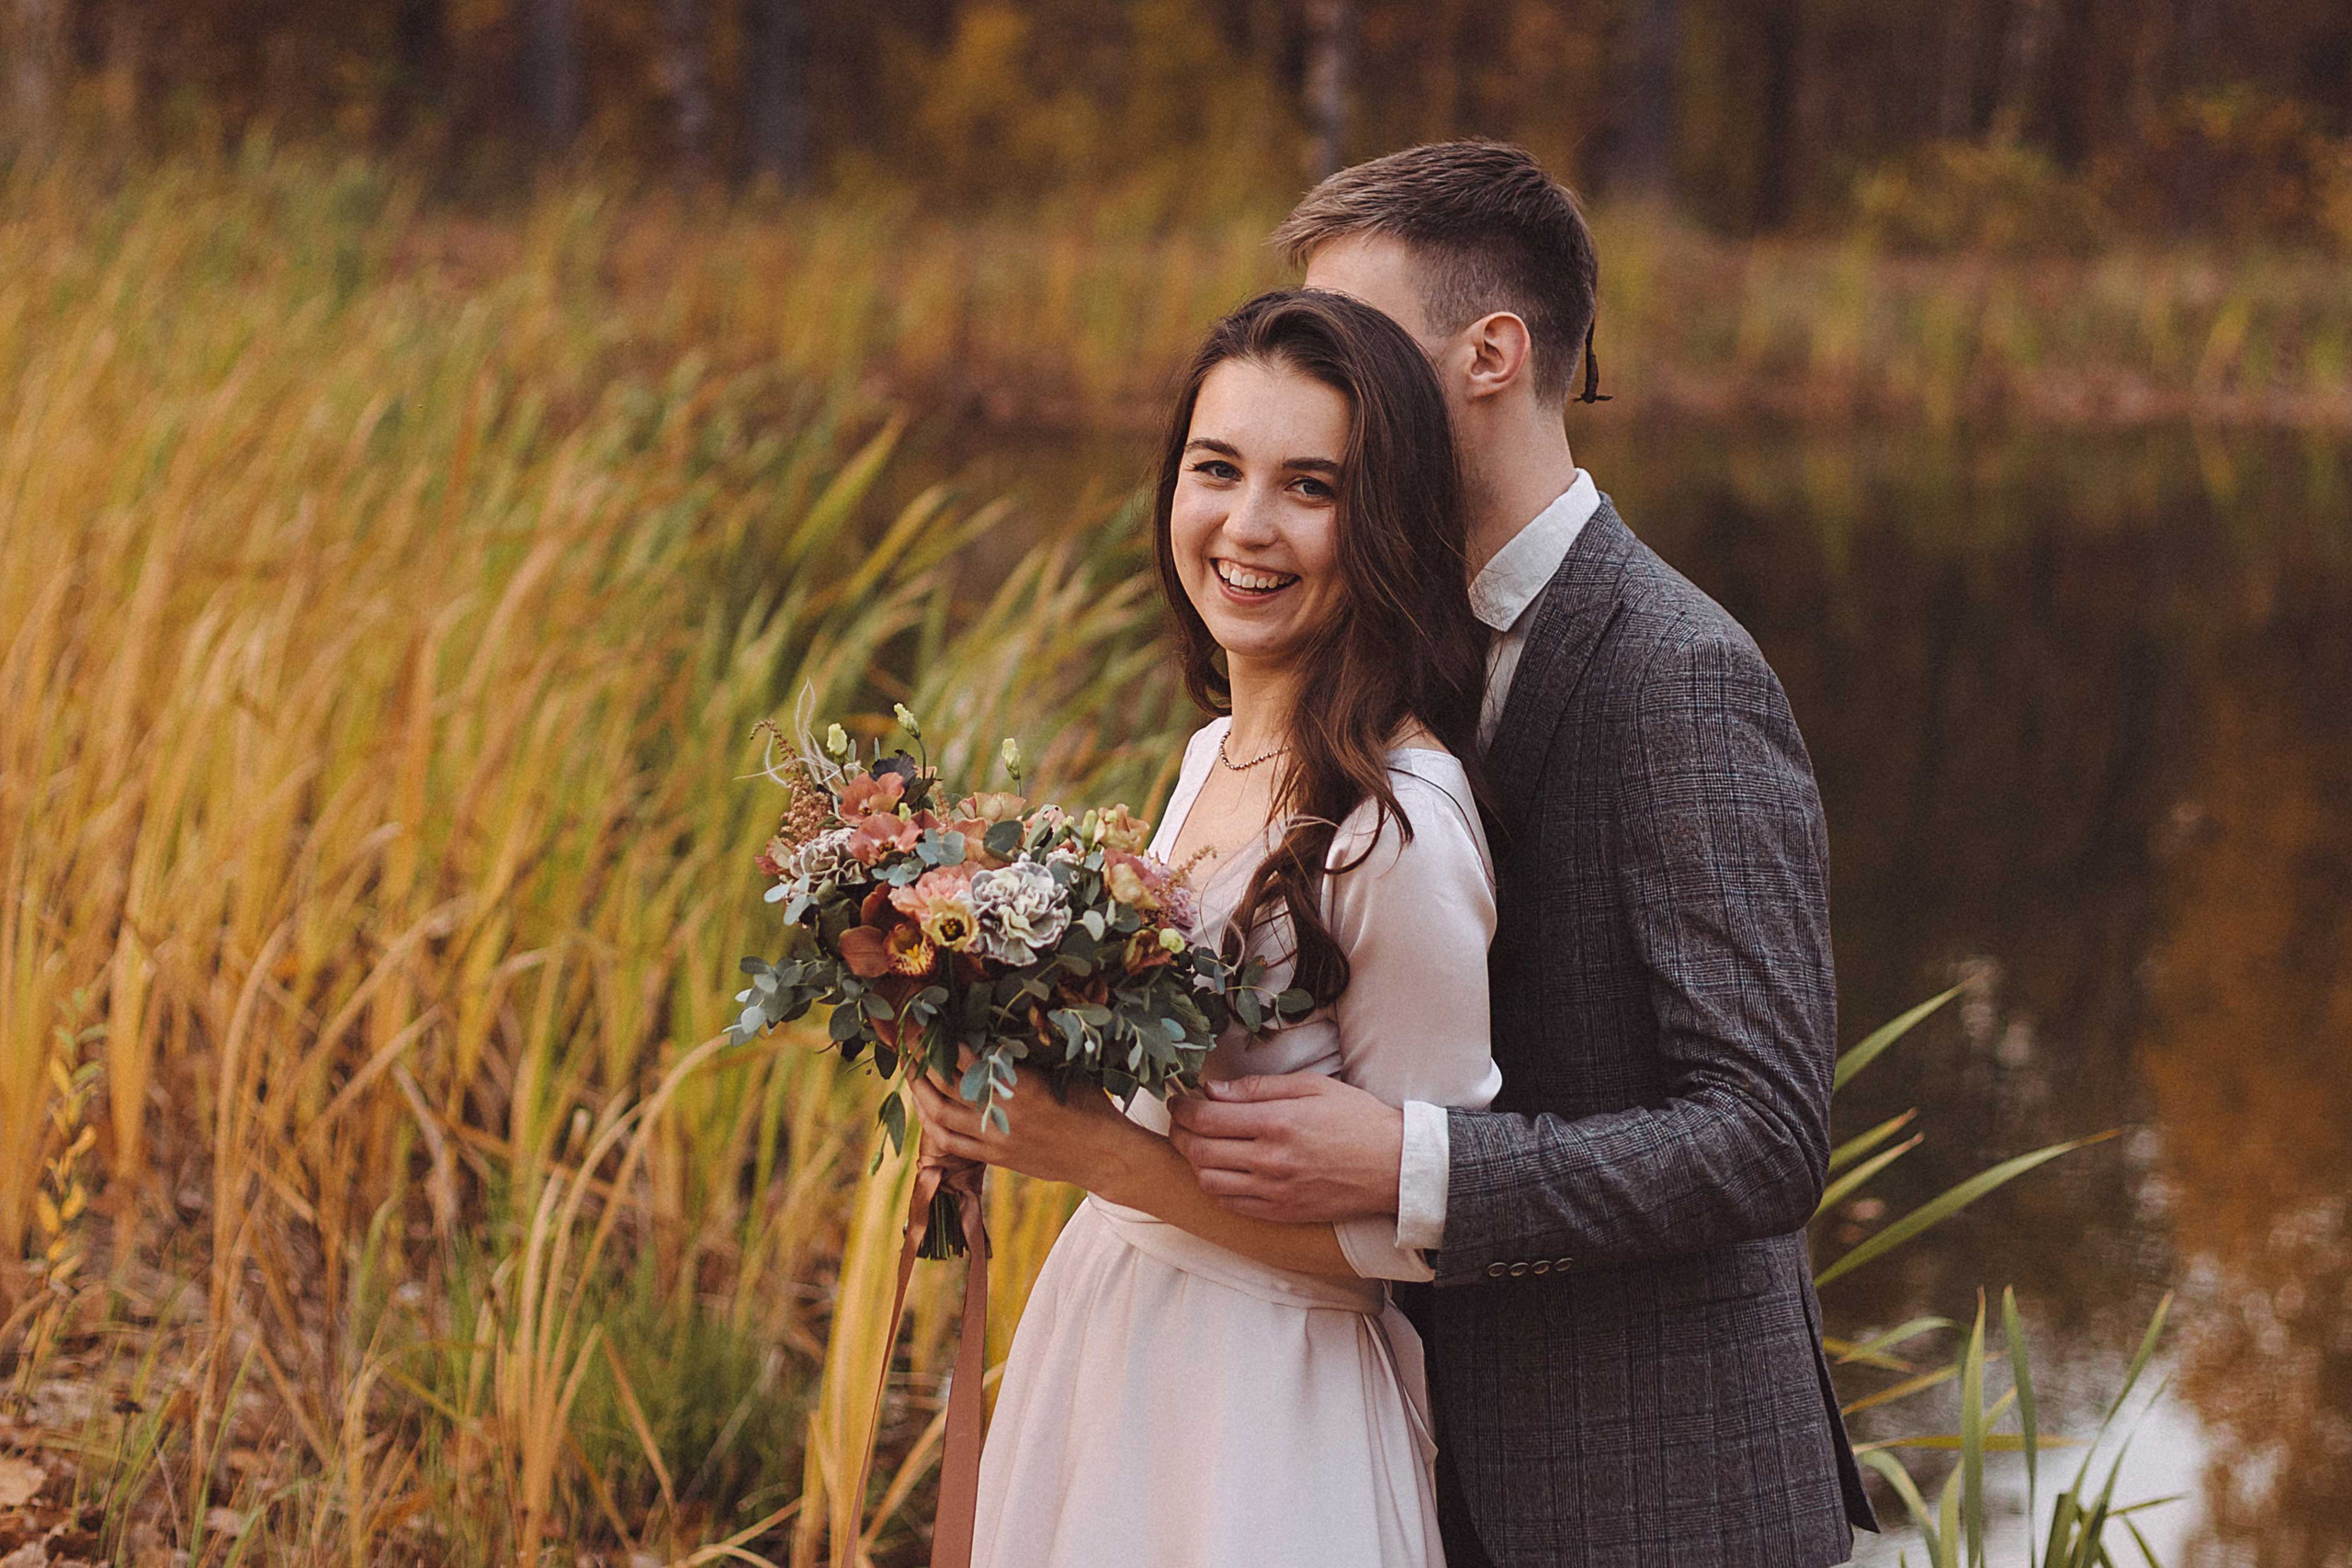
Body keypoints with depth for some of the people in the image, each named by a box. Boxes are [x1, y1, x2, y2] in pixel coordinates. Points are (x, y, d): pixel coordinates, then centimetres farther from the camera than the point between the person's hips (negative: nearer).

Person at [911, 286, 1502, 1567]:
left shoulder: (1395, 825, -22)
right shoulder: (1215, 757, 4)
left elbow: (1419, 1227, -19)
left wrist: (1105, 1158, -22)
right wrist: (1002, 1099, 1)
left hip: (1260, 1404, -8)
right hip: (1109, 1332, 8)